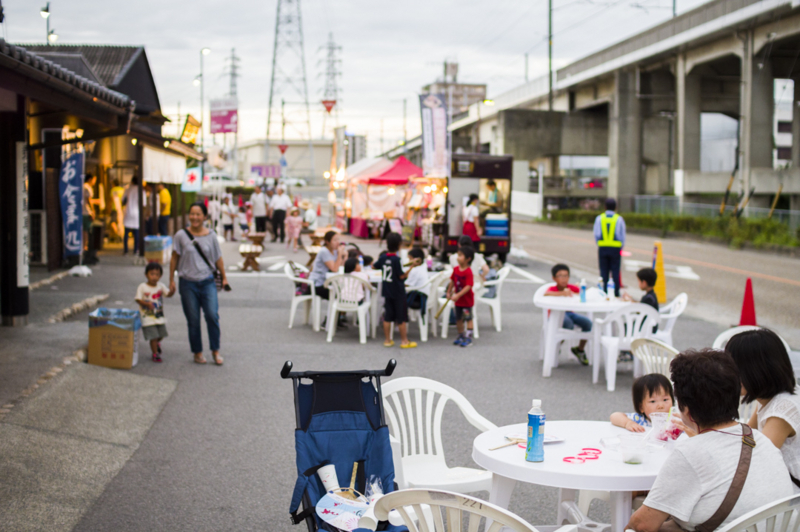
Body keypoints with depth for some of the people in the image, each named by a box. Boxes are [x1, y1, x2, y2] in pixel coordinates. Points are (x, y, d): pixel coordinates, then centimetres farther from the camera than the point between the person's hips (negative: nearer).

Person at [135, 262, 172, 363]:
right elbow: (138, 299, -9)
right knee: (153, 337, -5)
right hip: (148, 318, -4)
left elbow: (168, 294, -6)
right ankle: (155, 354, 11)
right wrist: (147, 303, -27)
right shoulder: (142, 287, -9)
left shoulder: (161, 286, 1)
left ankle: (157, 343, 47)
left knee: (161, 335, 14)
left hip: (160, 317, 4)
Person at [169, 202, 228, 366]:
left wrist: (224, 277, 13)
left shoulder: (211, 236, 3)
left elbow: (218, 258, 12)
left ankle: (216, 351, 4)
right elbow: (174, 259, 5)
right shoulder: (181, 236, -1)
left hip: (207, 281, 0)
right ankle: (197, 352, 19)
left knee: (212, 315, -11)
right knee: (193, 321, 4)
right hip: (188, 283, 0)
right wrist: (172, 280, 4)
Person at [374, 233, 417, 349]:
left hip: (386, 290, 6)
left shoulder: (383, 258, -2)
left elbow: (375, 266, 16)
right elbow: (402, 276, -17)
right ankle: (404, 341, 9)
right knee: (402, 318, 4)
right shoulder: (397, 260, -20)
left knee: (387, 317, 11)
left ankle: (387, 340, 15)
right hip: (398, 292, -6)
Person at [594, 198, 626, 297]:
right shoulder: (619, 219, -3)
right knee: (615, 271, 2)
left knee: (604, 271, 5)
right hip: (616, 248, -1)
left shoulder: (599, 218, 1)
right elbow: (622, 236, 1)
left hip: (602, 248, 1)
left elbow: (596, 235, 2)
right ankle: (616, 292, 2)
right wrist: (621, 247, 14)